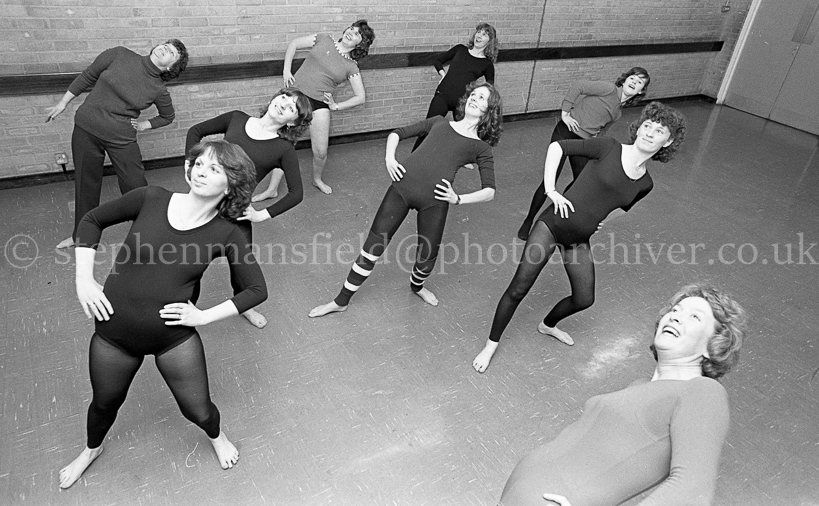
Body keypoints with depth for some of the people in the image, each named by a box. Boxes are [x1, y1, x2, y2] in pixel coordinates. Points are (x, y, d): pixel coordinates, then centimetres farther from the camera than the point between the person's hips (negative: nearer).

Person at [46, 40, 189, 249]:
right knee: (86, 184, 12)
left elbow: (167, 116, 12)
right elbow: (87, 77, 5)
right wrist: (63, 103, 10)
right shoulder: (119, 55, -5)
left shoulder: (159, 90, -7)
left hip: (122, 139, -2)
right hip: (86, 129, 2)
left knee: (136, 187, -2)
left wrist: (144, 125, -1)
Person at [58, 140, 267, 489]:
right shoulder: (151, 199, -13)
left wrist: (205, 316, -10)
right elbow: (92, 220, 3)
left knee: (198, 411, 11)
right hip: (114, 332, 2)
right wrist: (84, 278, -3)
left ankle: (216, 437, 51)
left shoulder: (225, 233, -14)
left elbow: (257, 289, -6)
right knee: (105, 403, 25)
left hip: (176, 338, -1)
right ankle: (92, 449, 61)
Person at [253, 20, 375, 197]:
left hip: (319, 104, 0)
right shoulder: (324, 40, 4)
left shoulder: (351, 67, 1)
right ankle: (272, 189, 11)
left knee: (320, 152, -4)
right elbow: (293, 44, 11)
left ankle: (317, 179, 31)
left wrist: (336, 106, -4)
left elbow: (360, 97, 2)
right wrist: (286, 70, 1)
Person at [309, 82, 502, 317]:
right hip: (402, 185, 1)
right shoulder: (439, 122, 21)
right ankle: (341, 301, 16)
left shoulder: (482, 148, 13)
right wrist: (389, 158, 5)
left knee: (427, 257, 5)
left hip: (434, 199, -1)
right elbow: (397, 133, 24)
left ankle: (416, 286, 44)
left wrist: (458, 199, -9)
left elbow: (489, 191, 5)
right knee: (374, 244, 1)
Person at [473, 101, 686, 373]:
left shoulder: (644, 184, 4)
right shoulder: (609, 148, -11)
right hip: (551, 226, -5)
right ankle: (491, 344, 15)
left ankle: (548, 325, 46)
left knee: (584, 299, 14)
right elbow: (557, 146, -9)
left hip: (579, 240, 6)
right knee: (518, 290, -5)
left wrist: (598, 219, 12)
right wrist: (551, 190, -15)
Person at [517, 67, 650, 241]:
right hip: (565, 133, -8)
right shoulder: (608, 89, -5)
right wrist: (565, 113, -14)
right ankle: (528, 222, 4)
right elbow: (578, 86, -12)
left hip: (584, 142, 8)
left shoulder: (618, 113, 17)